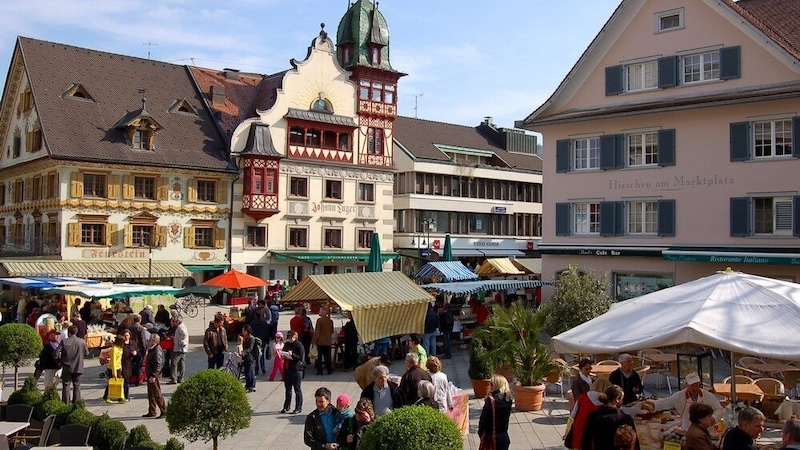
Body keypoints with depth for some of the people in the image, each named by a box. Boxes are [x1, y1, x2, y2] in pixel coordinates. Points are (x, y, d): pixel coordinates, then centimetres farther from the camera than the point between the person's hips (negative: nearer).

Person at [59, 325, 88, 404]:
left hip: (67, 368, -1)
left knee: (66, 386, 8)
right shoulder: (81, 342, -7)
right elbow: (86, 353, 2)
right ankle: (76, 403, 10)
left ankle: (65, 403, 8)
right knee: (77, 386, 10)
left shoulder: (64, 342, -9)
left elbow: (57, 354, -10)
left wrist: (61, 360, 8)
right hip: (78, 367, 1)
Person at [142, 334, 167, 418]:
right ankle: (152, 412, 24)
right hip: (150, 375, 11)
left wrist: (153, 376, -27)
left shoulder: (157, 350, -20)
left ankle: (164, 411, 1)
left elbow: (159, 364, -25)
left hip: (154, 376, -11)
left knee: (157, 394, -5)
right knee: (151, 394, 16)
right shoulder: (151, 349, 13)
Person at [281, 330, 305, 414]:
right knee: (288, 389, 15)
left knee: (297, 389, 0)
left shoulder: (298, 345, -9)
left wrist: (292, 355, -26)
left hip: (296, 370, -7)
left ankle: (298, 408, 6)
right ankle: (286, 407, 25)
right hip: (286, 369, 7)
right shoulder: (286, 344, 11)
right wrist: (283, 354, -1)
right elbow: (283, 354, 21)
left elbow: (301, 357, -15)